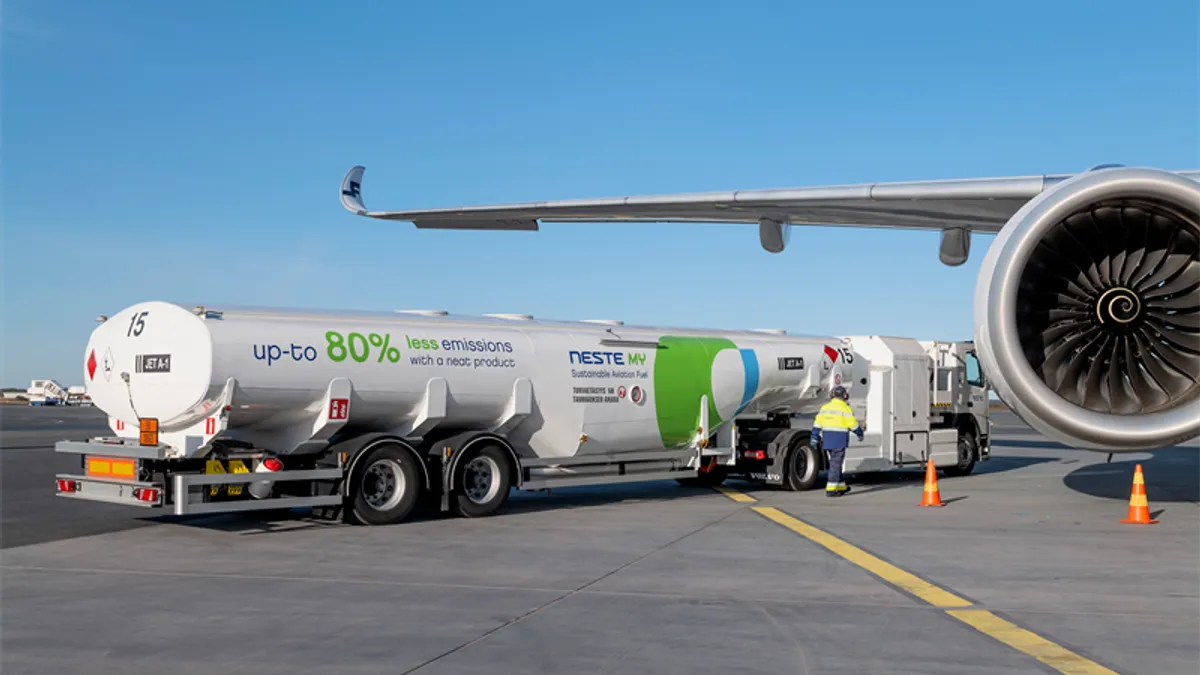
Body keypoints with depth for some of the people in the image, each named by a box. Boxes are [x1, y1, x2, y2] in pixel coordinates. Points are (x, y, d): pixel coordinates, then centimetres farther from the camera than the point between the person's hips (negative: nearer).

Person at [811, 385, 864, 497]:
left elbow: (817, 424, 5)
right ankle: (830, 489, -9)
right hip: (840, 439, -6)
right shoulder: (845, 408, -11)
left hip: (827, 439, 6)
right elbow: (853, 424, -8)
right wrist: (860, 433, 9)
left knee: (836, 463, 17)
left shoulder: (825, 408, 7)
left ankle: (841, 487, 26)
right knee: (835, 464, -5)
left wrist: (815, 439, 8)